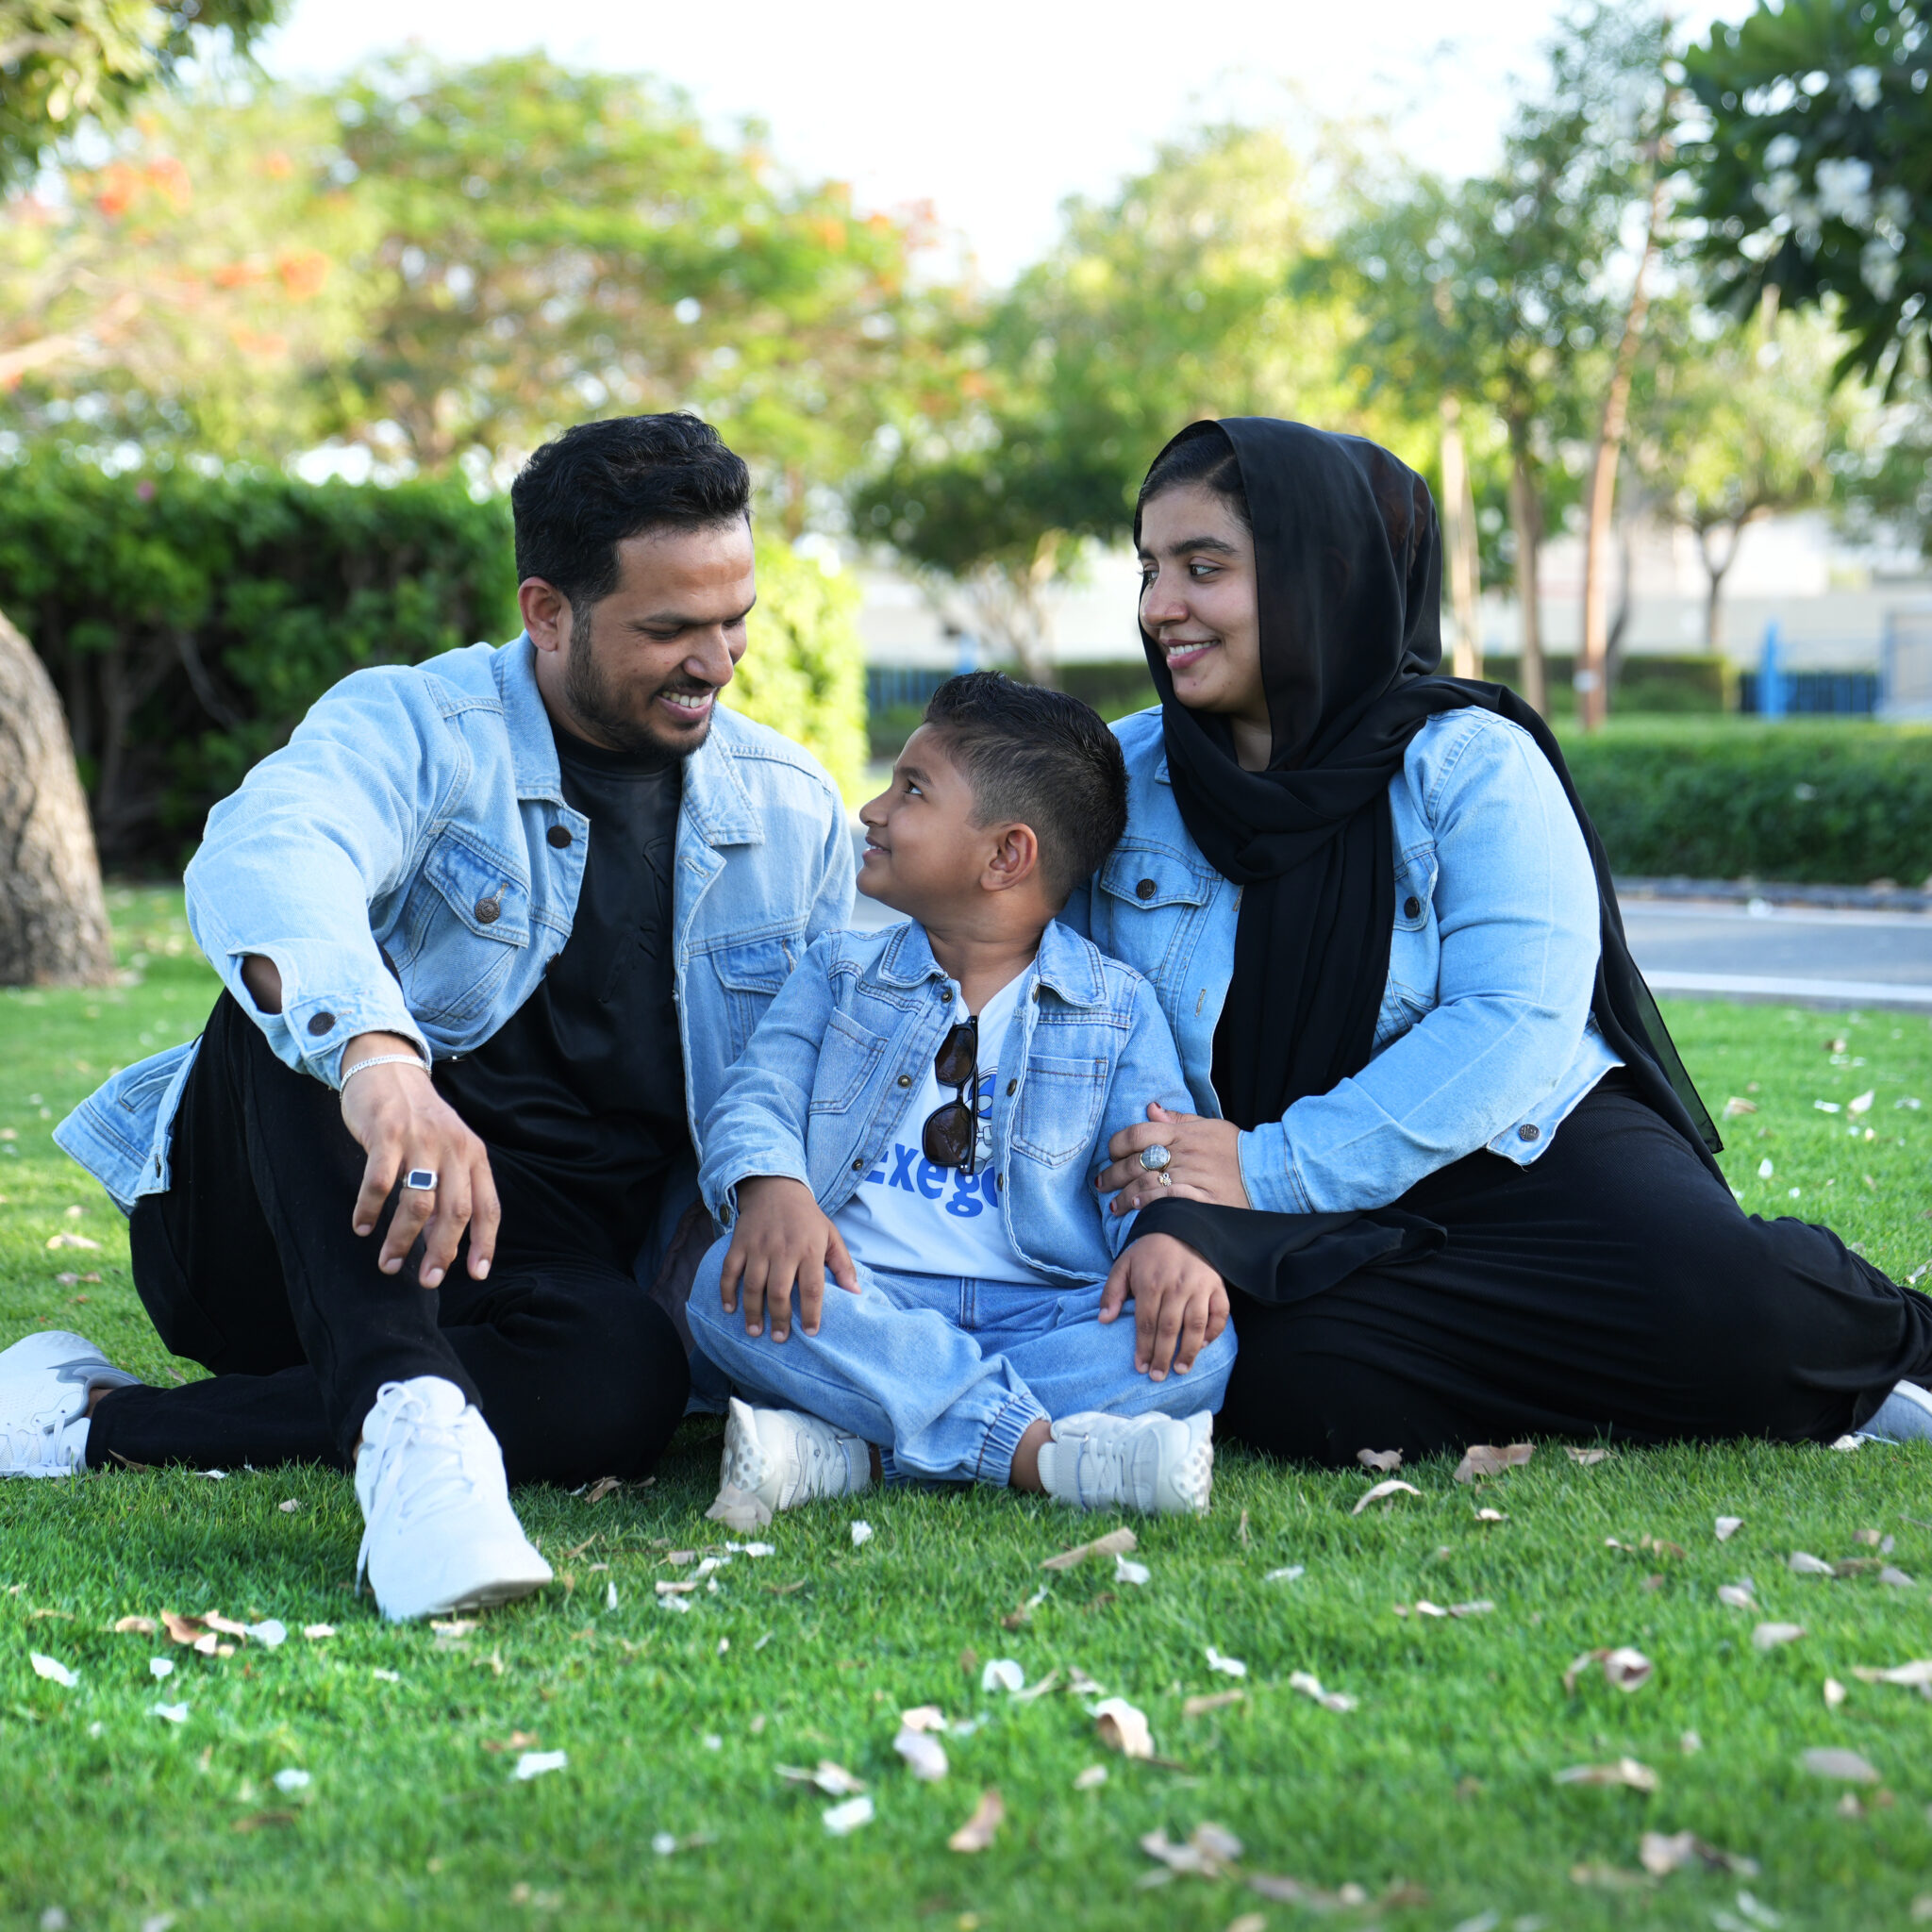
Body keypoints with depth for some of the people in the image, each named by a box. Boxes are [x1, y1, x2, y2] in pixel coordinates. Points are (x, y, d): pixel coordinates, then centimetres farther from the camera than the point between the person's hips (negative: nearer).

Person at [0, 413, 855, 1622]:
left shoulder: (796, 814, 8)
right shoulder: (412, 729, -8)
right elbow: (263, 863, -33)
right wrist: (375, 1051, -54)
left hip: (525, 1274, 3)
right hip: (275, 1236, -3)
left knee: (626, 1375, -34)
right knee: (314, 992, -32)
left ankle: (99, 1425, -25)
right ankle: (409, 1420, -47)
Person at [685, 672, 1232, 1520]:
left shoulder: (1118, 1009, 13)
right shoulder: (838, 973, 18)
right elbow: (759, 1094, 5)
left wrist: (1166, 1236, -23)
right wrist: (771, 1187, -20)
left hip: (1040, 1314, 0)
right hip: (861, 1304, 1)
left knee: (1194, 1346, -30)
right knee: (732, 1289, -31)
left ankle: (849, 1451, -36)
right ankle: (1043, 1449, -39)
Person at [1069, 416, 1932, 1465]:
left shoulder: (1470, 762, -5)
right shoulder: (1121, 779, 6)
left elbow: (1514, 1021, -17)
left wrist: (1273, 1170, -25)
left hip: (1522, 1147, -2)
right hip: (1292, 1228, 2)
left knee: (1732, 1302, -30)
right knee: (1292, 1368, -34)